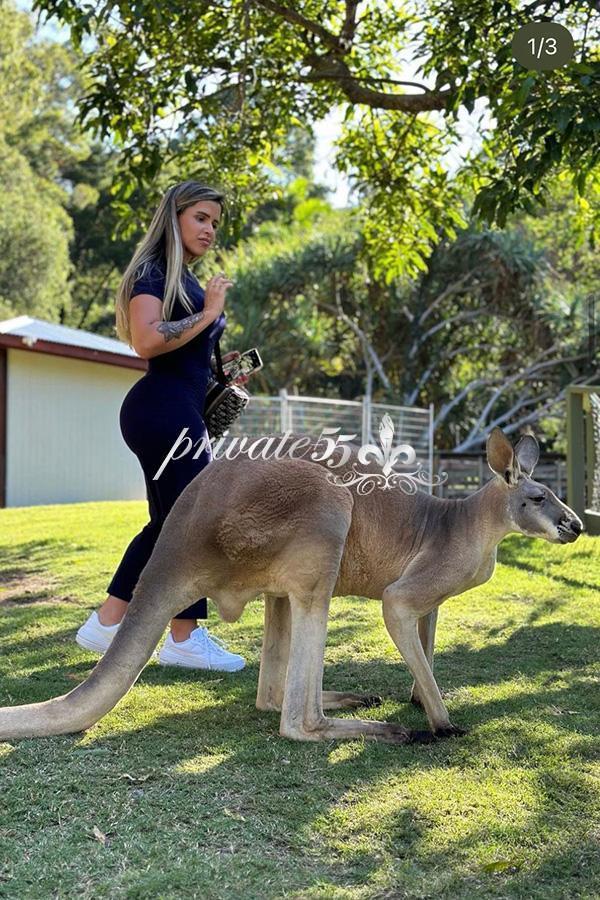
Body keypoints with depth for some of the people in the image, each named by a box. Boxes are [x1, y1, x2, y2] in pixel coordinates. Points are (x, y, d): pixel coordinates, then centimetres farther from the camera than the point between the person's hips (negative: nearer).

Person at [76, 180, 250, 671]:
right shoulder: (152, 270, -8)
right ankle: (185, 638, 3)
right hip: (162, 409, -10)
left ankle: (106, 624, 19)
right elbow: (147, 340, -24)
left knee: (168, 522, 12)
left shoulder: (187, 281, 21)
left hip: (181, 412, 10)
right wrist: (208, 313, -16)